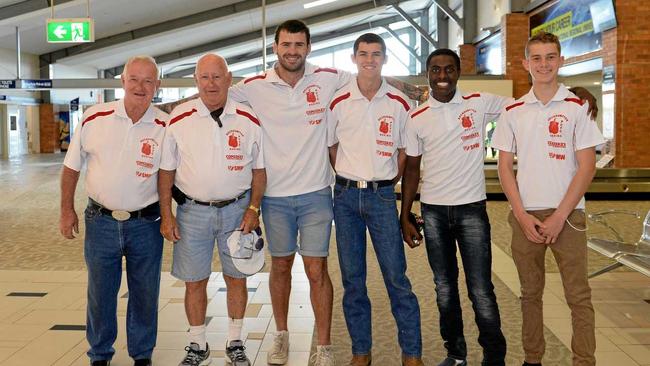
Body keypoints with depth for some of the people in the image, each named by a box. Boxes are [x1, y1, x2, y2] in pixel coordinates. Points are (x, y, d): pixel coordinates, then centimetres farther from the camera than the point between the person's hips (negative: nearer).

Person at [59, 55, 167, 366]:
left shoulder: (166, 127, -6)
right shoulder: (94, 118, -4)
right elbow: (71, 167, 6)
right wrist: (67, 211, 4)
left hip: (146, 224, 0)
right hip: (100, 221, 1)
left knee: (144, 294, 11)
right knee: (100, 293, 12)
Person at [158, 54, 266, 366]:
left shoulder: (248, 120, -1)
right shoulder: (178, 119, -3)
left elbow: (259, 169, 5)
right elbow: (166, 171, 1)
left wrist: (253, 209, -4)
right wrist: (166, 215, -3)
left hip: (236, 209, 1)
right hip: (192, 211, 0)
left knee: (236, 278, 10)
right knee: (194, 281, 7)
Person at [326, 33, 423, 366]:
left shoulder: (399, 102, 1)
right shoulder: (338, 101, 2)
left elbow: (404, 149, 9)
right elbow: (330, 146, 11)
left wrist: (388, 184, 5)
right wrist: (348, 180, 6)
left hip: (382, 196, -1)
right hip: (346, 196, 1)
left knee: (396, 277, -1)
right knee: (352, 279, 8)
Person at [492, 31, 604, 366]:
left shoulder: (577, 107, 0)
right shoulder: (513, 112, 7)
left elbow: (587, 166, -4)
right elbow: (504, 166, 6)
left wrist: (559, 216, -11)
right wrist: (522, 215, -5)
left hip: (567, 215, -2)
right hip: (525, 216, 2)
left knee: (578, 296, 0)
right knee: (530, 293, 11)